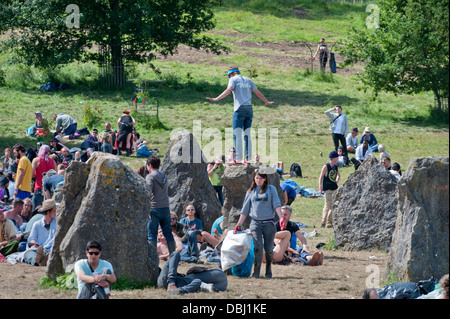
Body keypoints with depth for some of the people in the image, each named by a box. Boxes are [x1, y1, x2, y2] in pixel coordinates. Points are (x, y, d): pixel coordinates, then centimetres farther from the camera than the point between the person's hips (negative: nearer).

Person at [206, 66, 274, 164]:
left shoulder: (233, 79, 3)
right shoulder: (248, 80, 19)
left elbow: (228, 90, -15)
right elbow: (258, 93, 24)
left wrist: (217, 99, -24)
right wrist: (266, 102, 38)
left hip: (240, 109, -6)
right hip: (249, 108, 6)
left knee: (237, 135, -6)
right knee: (247, 135, 10)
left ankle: (238, 158, -13)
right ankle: (248, 158, 7)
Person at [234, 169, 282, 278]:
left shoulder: (271, 189, 8)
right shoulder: (251, 191, 14)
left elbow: (276, 204, -1)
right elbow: (245, 210, 17)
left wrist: (281, 218, -16)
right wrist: (239, 225, 14)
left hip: (269, 223, -1)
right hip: (255, 223, 1)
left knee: (269, 249, 0)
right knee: (258, 248, -14)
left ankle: (268, 272, 16)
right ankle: (256, 272, -10)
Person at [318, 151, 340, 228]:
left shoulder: (336, 167, 10)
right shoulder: (326, 167, -10)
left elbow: (338, 175, 29)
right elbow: (321, 177, -9)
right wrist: (320, 188, -12)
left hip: (334, 188, 7)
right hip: (327, 189, -7)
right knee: (328, 205, -9)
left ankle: (329, 222, 14)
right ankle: (323, 223, -3)